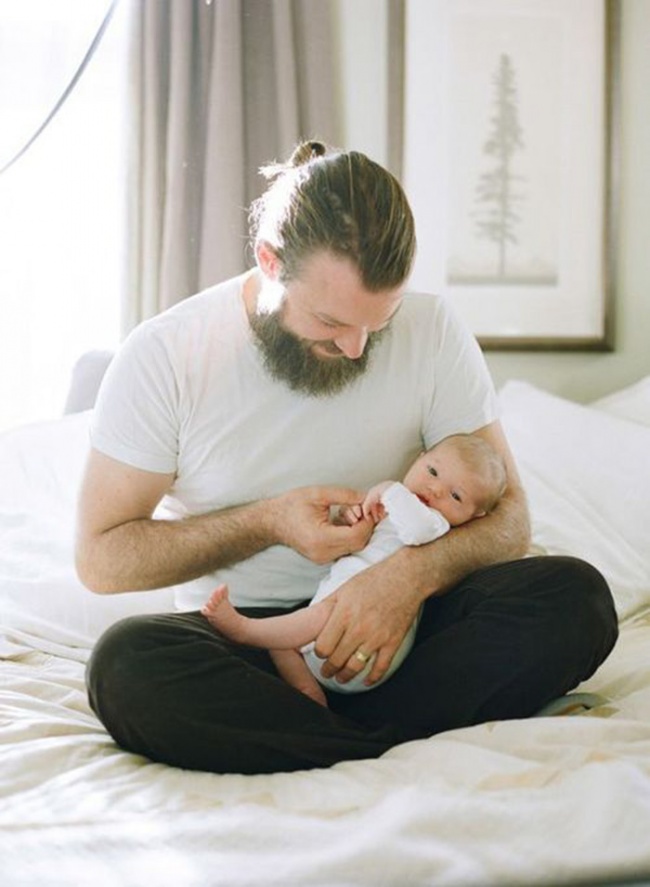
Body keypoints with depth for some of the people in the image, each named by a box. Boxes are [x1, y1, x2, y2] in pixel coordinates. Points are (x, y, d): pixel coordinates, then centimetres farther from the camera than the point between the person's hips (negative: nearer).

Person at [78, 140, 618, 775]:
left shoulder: (432, 330, -4)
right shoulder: (163, 354, -9)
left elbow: (507, 516, -2)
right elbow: (99, 557, -5)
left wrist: (413, 572, -24)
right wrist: (267, 523, -18)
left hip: (392, 624, 2)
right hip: (236, 636, -1)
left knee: (574, 598, -24)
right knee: (126, 664, -34)